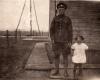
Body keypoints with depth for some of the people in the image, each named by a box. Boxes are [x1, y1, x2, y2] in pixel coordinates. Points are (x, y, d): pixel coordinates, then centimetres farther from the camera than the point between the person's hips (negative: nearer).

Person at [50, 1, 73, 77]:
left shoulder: (68, 19, -2)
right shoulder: (55, 18, 4)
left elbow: (70, 31, -4)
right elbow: (52, 29, 3)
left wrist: (70, 42, -10)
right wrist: (52, 39, -8)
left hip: (65, 40, -2)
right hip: (56, 40, 2)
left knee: (65, 56, 2)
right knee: (56, 55, 6)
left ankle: (65, 71, 13)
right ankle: (56, 70, 18)